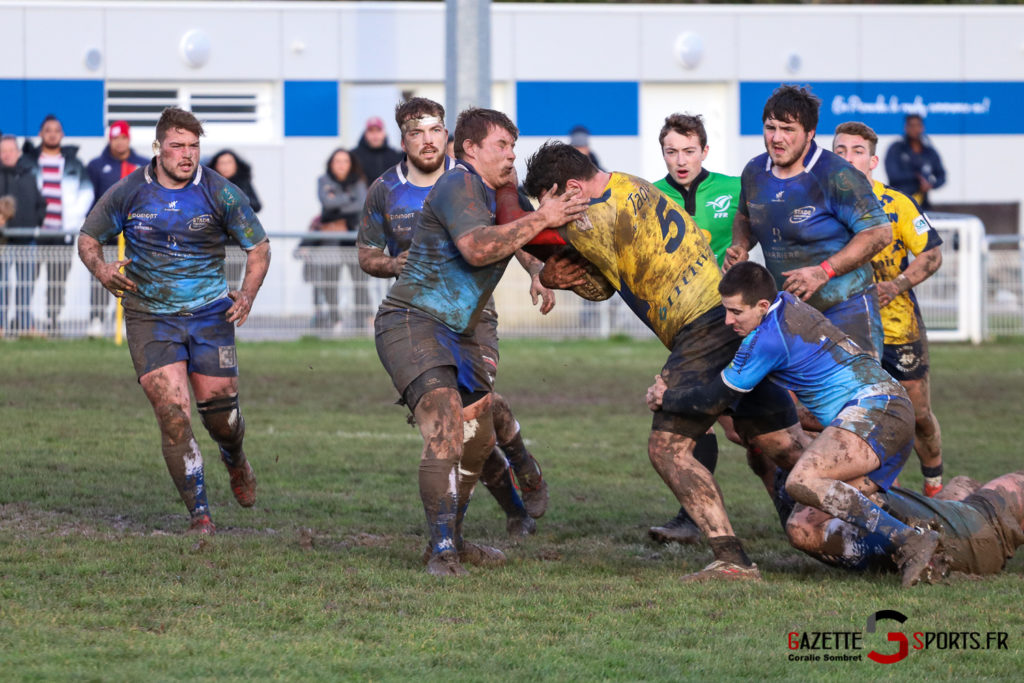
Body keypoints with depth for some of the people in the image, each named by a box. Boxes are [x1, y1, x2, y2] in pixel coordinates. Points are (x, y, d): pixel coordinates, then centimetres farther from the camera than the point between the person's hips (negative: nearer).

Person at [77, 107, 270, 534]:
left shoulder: (220, 193, -6)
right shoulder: (128, 192, -4)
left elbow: (258, 247, 4)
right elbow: (88, 238, 10)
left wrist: (247, 295, -10)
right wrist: (101, 270, -12)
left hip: (209, 312, 0)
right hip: (149, 317, 0)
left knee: (219, 409, 2)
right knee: (172, 411, -13)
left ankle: (235, 459, 40)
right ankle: (198, 511, -5)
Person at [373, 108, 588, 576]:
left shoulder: (495, 197, 16)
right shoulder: (459, 186, -14)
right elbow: (477, 248, -29)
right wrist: (540, 219, -26)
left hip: (456, 333, 11)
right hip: (411, 322, -11)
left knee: (479, 441, 17)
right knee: (446, 430, -24)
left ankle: (452, 542, 31)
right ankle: (442, 553, -25)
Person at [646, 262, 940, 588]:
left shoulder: (768, 338, -13)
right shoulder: (786, 303, 16)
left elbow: (716, 399, -3)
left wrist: (666, 398, 13)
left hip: (876, 408, -10)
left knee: (802, 482, -31)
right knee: (801, 529, 1)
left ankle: (908, 541, -34)